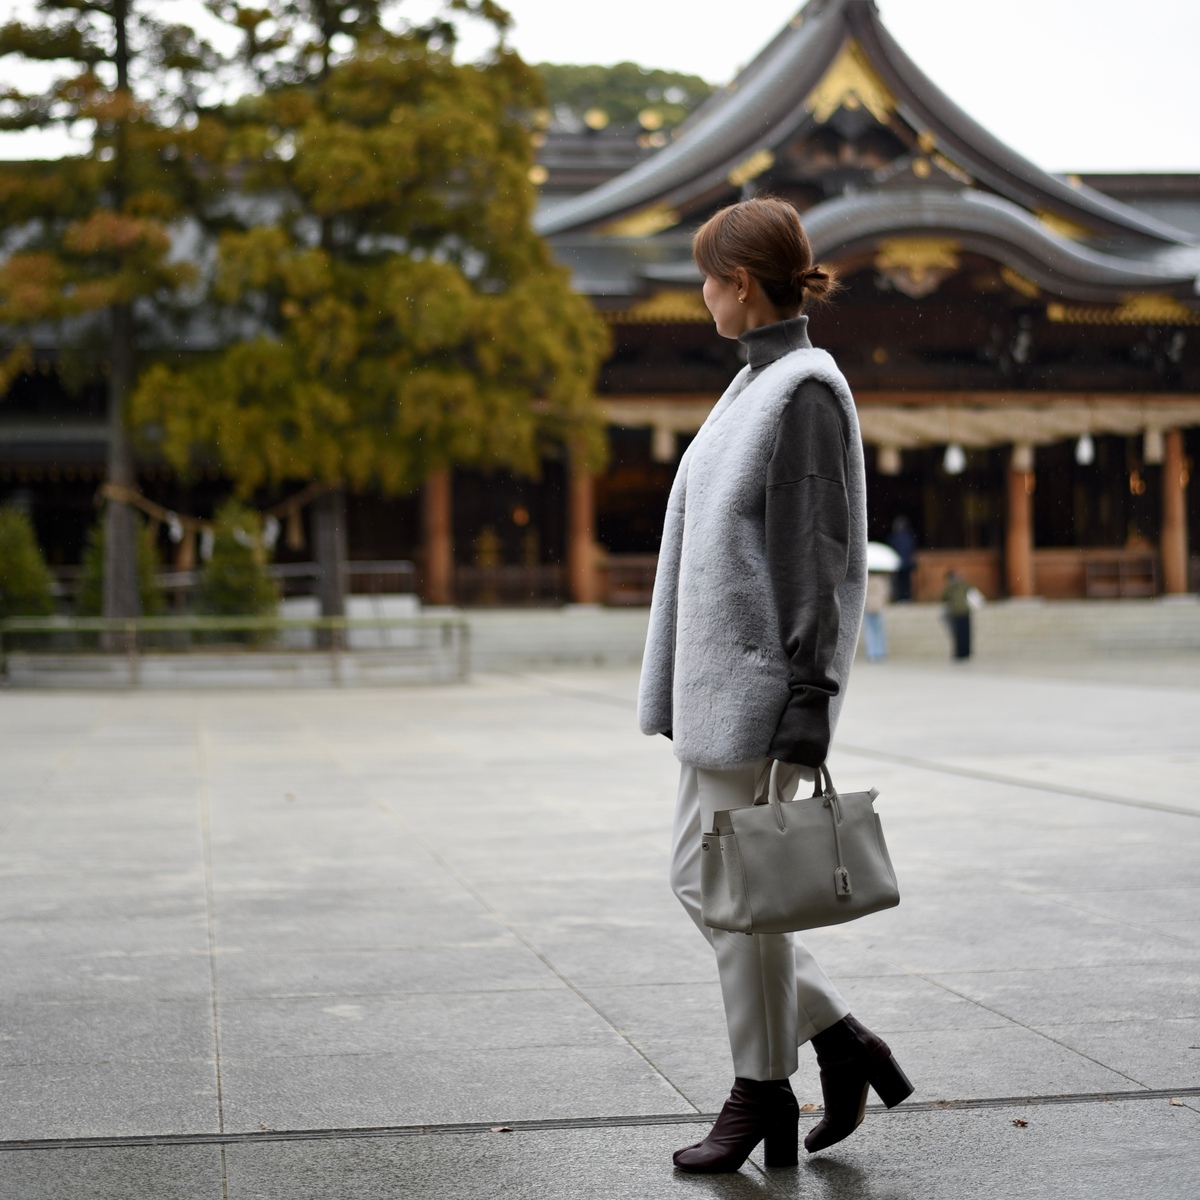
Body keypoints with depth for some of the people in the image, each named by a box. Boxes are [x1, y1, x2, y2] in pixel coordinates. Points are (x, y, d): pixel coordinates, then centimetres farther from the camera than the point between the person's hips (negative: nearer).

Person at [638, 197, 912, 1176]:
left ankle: (763, 1095, 13)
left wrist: (806, 705, -20)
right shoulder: (759, 383, 15)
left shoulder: (806, 390, -14)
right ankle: (844, 1043, 20)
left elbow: (818, 554, -18)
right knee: (698, 878, 12)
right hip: (718, 678, 10)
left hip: (763, 679, -10)